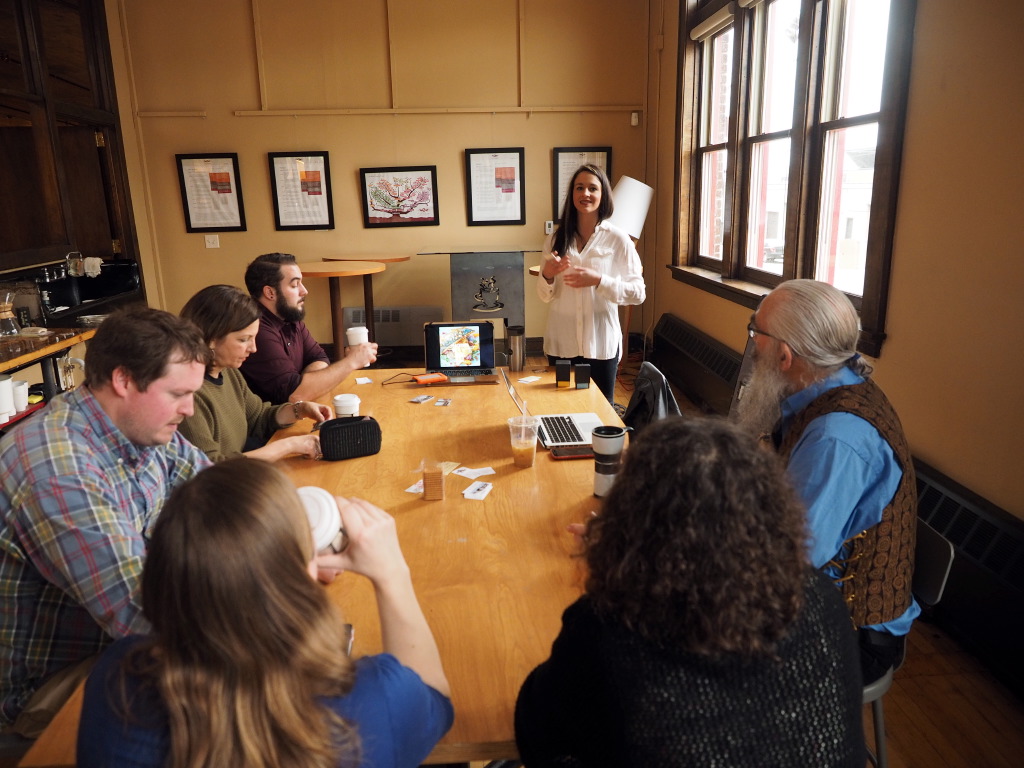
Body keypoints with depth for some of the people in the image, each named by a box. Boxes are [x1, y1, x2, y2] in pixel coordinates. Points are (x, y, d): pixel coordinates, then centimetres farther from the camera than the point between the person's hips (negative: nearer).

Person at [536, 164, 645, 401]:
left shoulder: (617, 239, -5)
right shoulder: (556, 239, 4)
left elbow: (638, 293, -7)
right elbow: (545, 297, 8)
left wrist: (598, 280, -19)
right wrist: (547, 275, -13)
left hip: (600, 344, -2)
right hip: (561, 343, 3)